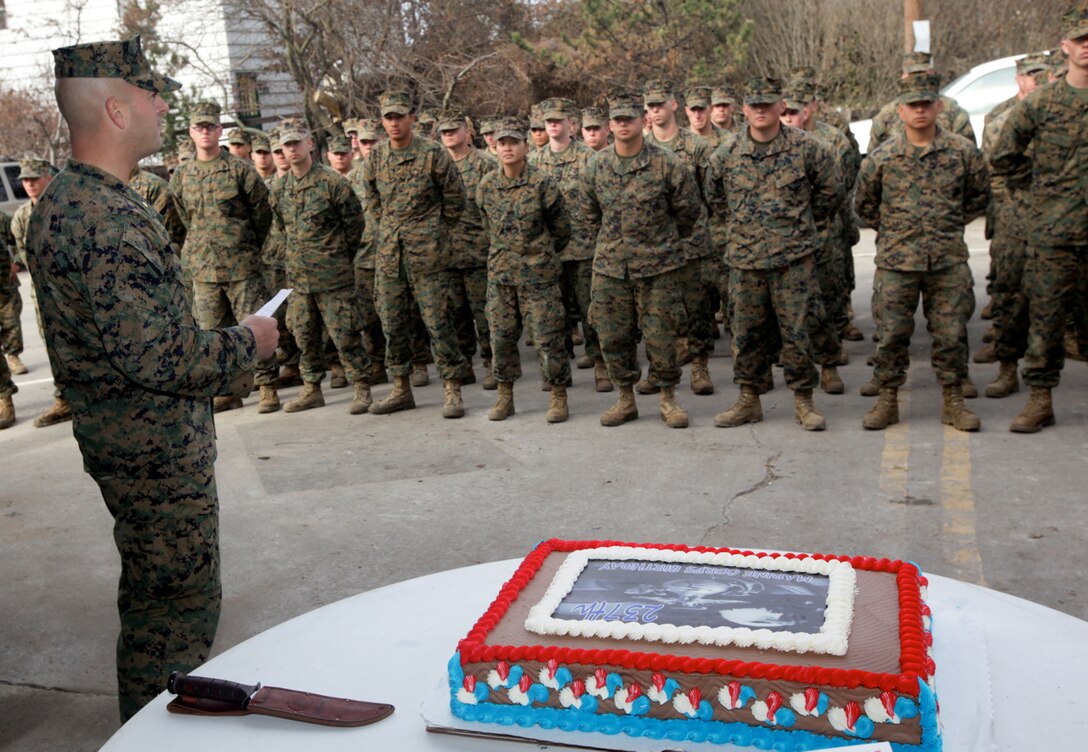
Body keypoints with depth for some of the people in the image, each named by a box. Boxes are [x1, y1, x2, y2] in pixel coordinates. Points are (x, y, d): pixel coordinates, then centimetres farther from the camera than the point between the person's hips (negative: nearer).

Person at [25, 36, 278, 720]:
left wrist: (223, 362, 14)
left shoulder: (66, 200, 10)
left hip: (131, 437, 11)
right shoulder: (110, 218, -25)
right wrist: (245, 345, -14)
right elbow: (155, 354, -30)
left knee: (156, 599, 24)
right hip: (157, 447, -11)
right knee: (181, 607, 3)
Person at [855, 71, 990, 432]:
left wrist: (952, 224, 9)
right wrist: (893, 230, 10)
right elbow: (864, 203, 12)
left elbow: (980, 195, 15)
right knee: (893, 332, 4)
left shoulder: (963, 151, 0)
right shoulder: (881, 156, -1)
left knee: (951, 332, 5)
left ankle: (953, 400, 18)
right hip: (896, 260, 0)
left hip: (949, 259, 1)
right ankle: (887, 399, 16)